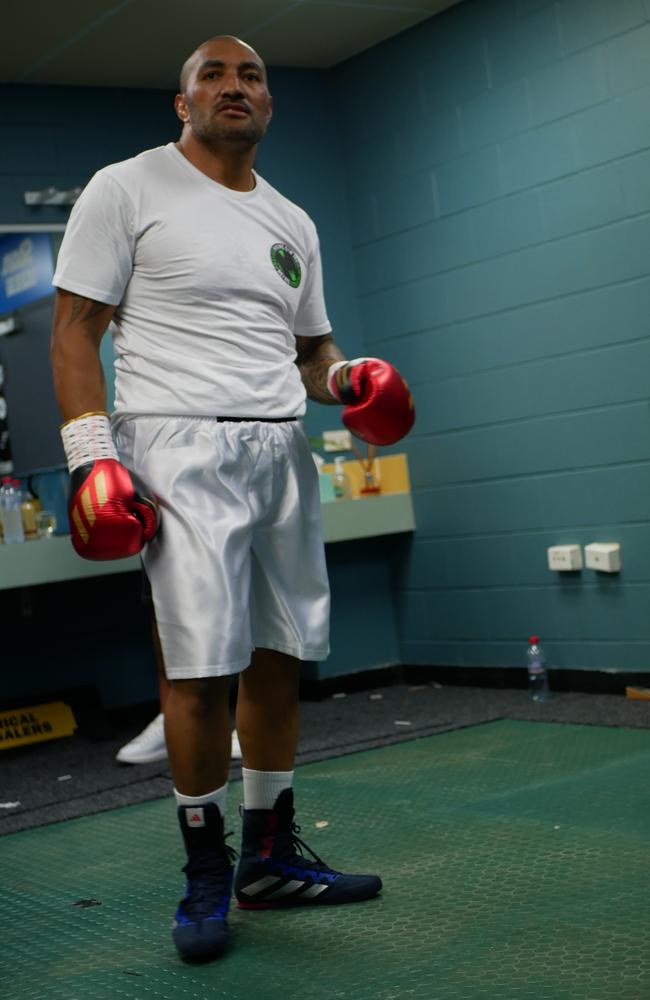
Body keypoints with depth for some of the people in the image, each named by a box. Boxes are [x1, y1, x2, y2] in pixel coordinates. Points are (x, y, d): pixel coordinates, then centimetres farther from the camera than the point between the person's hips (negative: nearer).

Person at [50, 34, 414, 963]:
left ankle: (270, 856, 18)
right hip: (180, 446, -6)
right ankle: (206, 871, 7)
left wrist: (345, 377, 1)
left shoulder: (293, 223, 20)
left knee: (279, 656, 5)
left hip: (281, 449, 6)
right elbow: (76, 327, -3)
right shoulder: (126, 189, 3)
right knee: (203, 666, -9)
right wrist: (93, 457, -13)